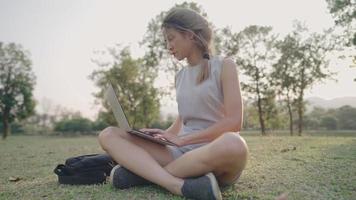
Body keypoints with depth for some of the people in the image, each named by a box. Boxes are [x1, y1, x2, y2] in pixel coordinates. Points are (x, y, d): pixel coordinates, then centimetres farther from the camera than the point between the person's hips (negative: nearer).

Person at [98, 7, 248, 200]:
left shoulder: (224, 65, 0)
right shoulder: (180, 76, 16)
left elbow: (233, 122, -10)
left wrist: (181, 139, -12)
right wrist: (164, 134, 1)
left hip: (215, 153, -4)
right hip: (181, 153, 5)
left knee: (233, 144, -41)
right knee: (108, 135, -10)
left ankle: (143, 170, -22)